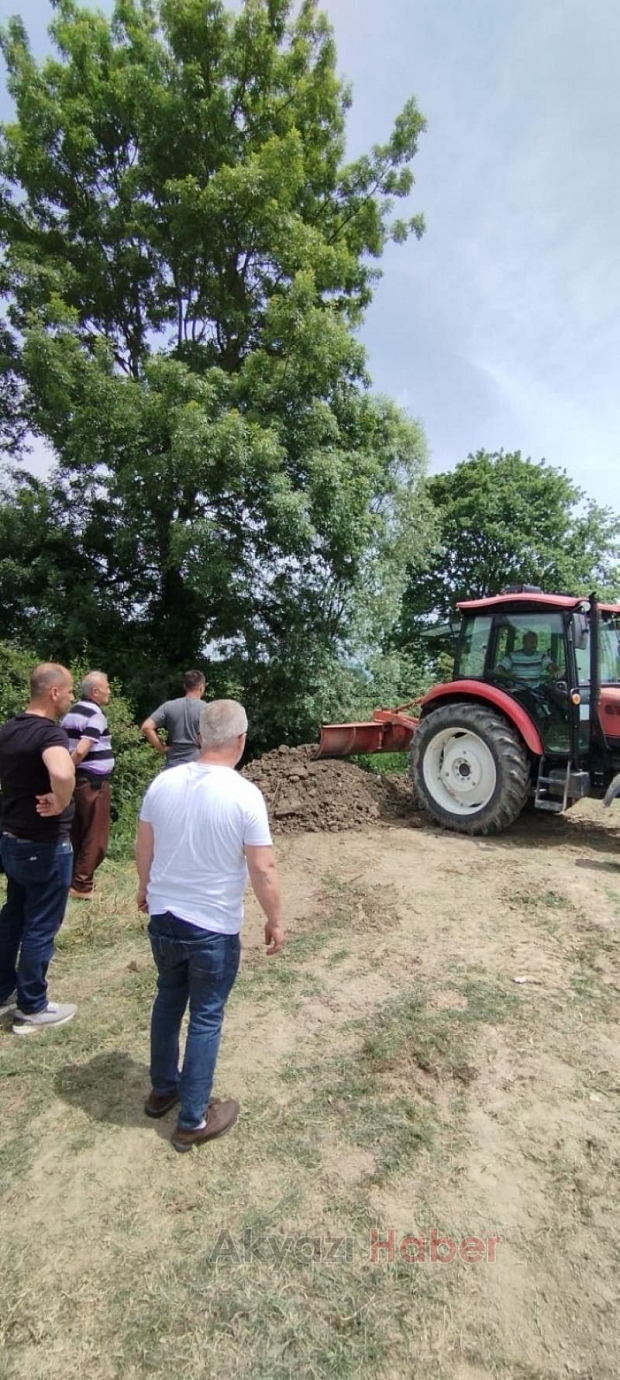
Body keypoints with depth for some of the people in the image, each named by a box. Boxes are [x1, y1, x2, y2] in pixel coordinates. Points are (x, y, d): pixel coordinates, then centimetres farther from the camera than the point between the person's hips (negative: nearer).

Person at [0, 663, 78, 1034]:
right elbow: (62, 774, -45)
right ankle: (32, 1009, 22)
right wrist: (60, 805, -26)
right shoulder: (50, 732, -24)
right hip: (45, 846, -8)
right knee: (40, 927, 7)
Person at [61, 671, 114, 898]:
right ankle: (82, 885, 7)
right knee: (95, 835, 2)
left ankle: (70, 879, 26)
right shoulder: (96, 715, -15)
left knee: (76, 833, 18)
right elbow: (81, 751, -25)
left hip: (77, 780, 9)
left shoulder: (71, 713, 12)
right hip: (93, 782, -9)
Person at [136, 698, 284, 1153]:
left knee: (168, 1000, 25)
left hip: (162, 918, 5)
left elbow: (144, 847, 5)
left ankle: (162, 1089, 43)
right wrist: (275, 920, -3)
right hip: (214, 928, -5)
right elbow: (263, 869, -18)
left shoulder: (164, 782, -7)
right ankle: (193, 1120, 28)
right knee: (206, 1019, 13)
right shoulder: (245, 795, -22)